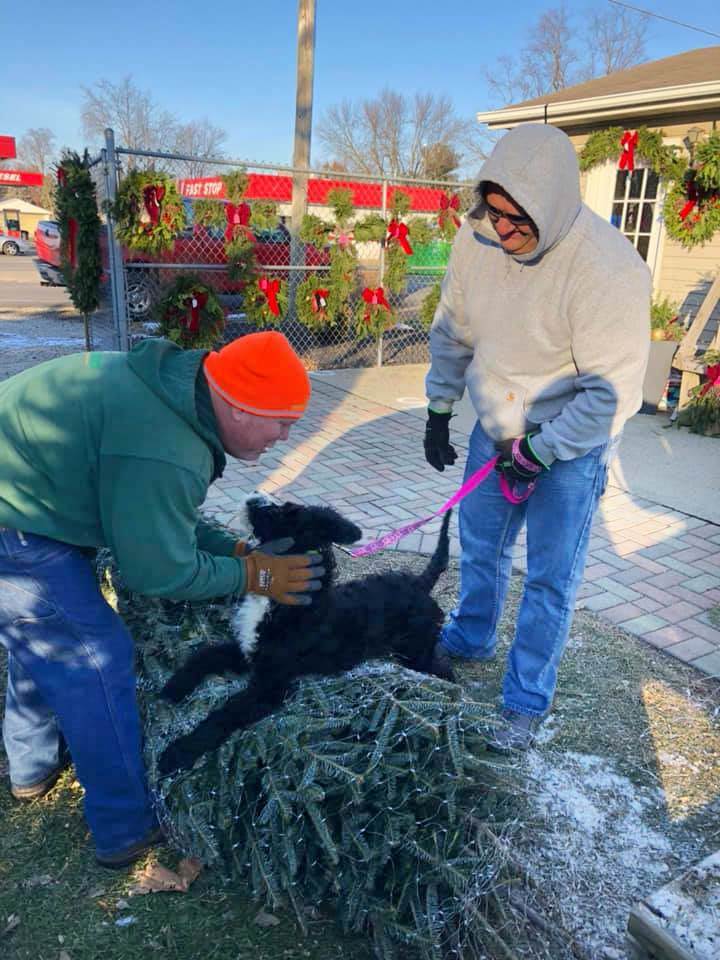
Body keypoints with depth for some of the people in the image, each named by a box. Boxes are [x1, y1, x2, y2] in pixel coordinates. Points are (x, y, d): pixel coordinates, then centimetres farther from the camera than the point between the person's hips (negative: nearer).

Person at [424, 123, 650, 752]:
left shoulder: (608, 269, -29)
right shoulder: (477, 238, -12)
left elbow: (612, 394, -25)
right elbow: (452, 332, 2)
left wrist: (537, 453, -20)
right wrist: (439, 411, 4)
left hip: (570, 443, -5)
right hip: (496, 427, 6)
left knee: (550, 580, 4)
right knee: (480, 548, 21)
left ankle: (527, 703, 23)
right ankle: (471, 639, 47)